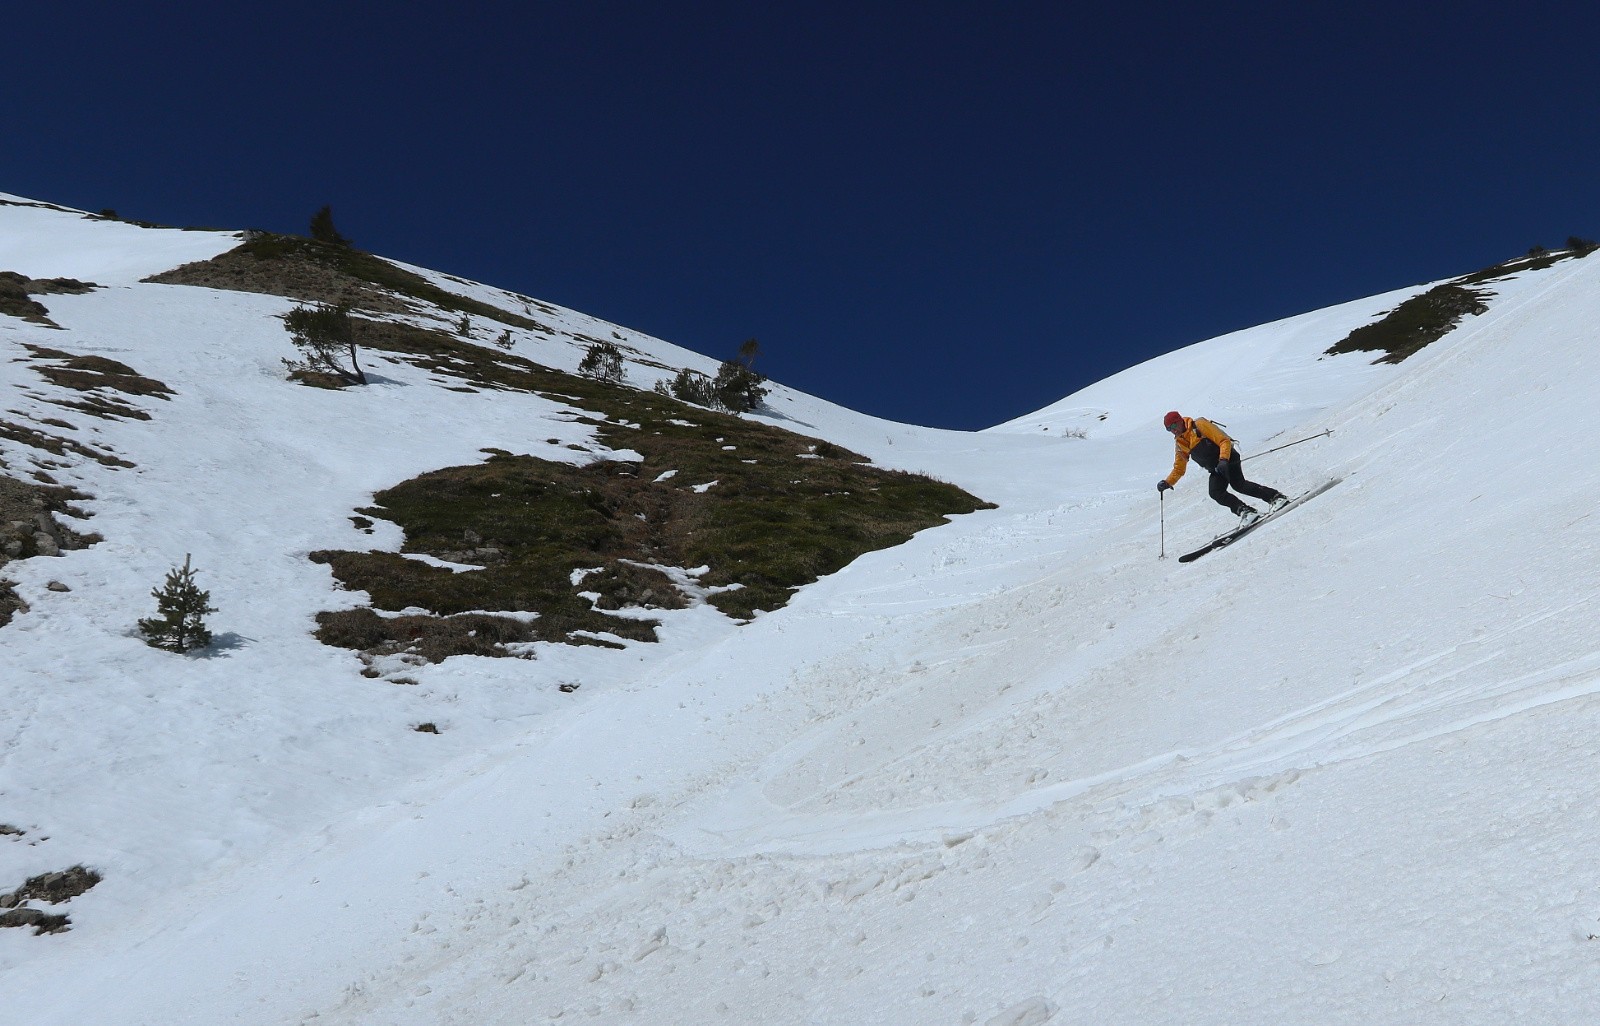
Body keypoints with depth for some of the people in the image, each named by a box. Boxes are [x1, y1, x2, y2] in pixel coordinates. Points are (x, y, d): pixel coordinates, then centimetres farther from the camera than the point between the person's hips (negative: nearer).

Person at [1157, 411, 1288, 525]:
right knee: (1216, 493, -15)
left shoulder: (1199, 425, -9)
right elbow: (1179, 469, 17)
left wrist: (1223, 460, -29)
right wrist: (1167, 483, 1)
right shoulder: (1179, 443, 11)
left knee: (1238, 484, -24)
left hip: (1227, 457, -7)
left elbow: (1224, 440, -14)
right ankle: (1245, 511, -19)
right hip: (1216, 469, 7)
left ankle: (1276, 497, -16)